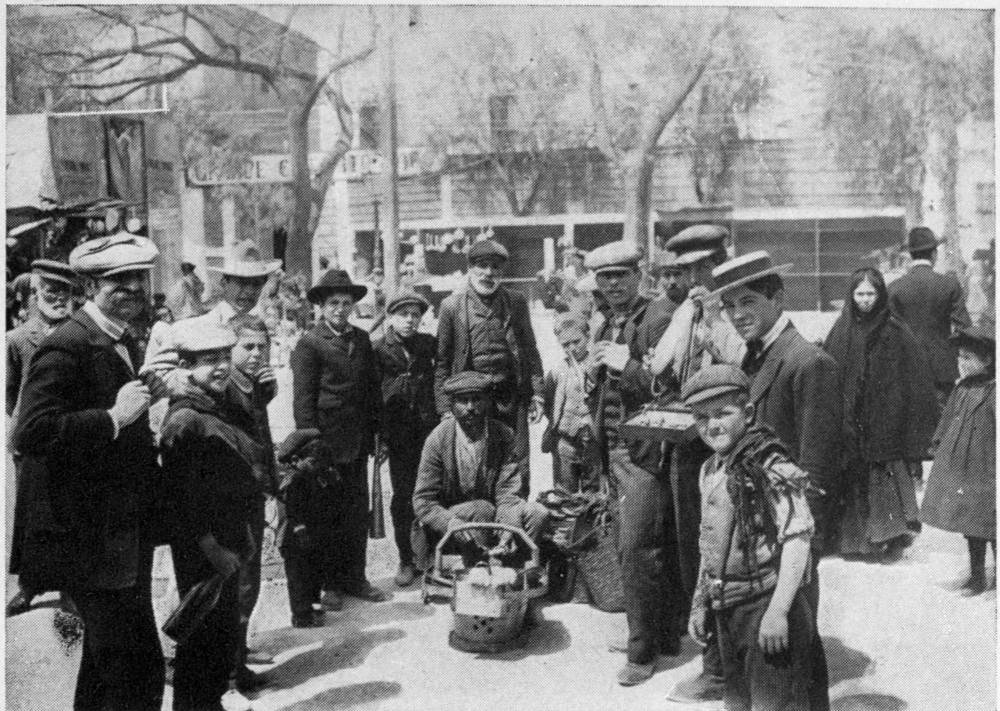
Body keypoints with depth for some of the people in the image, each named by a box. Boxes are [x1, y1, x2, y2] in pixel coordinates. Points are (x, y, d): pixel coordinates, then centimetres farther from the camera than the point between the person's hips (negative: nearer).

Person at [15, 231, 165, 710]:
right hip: (92, 539, -10)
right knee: (139, 670, -10)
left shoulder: (125, 345, 15)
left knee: (106, 665, 22)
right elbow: (31, 434, -26)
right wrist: (113, 418, -24)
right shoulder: (65, 347, -15)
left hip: (125, 535, 10)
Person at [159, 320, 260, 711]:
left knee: (225, 631, 18)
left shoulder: (219, 412, 13)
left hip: (224, 545, 9)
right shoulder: (185, 420, -16)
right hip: (201, 549, -9)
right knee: (205, 637, -1)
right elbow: (183, 493, -20)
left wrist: (242, 538, 16)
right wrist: (211, 547, -20)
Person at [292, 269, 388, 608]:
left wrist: (376, 431, 10)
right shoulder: (309, 343, -6)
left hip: (357, 442, 6)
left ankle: (353, 577, 22)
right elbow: (303, 399, -8)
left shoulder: (361, 339, 12)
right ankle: (326, 583, 14)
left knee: (358, 513, 10)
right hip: (327, 443, -5)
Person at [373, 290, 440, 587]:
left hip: (429, 429, 1)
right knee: (402, 496, 2)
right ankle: (406, 560, 12)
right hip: (398, 434, -1)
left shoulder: (429, 344, 8)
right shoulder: (378, 349, 2)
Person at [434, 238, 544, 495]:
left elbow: (530, 351, 11)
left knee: (518, 471, 5)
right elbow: (442, 361, 2)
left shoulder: (516, 302, 6)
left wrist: (536, 393, 4)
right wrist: (444, 407, -3)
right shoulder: (452, 306, 0)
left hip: (512, 399, 2)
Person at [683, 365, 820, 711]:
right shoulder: (709, 472, 8)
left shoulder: (772, 468, -16)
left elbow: (798, 539, -19)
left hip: (768, 606, -8)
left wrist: (778, 610, -22)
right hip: (728, 610, 8)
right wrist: (700, 602, 17)